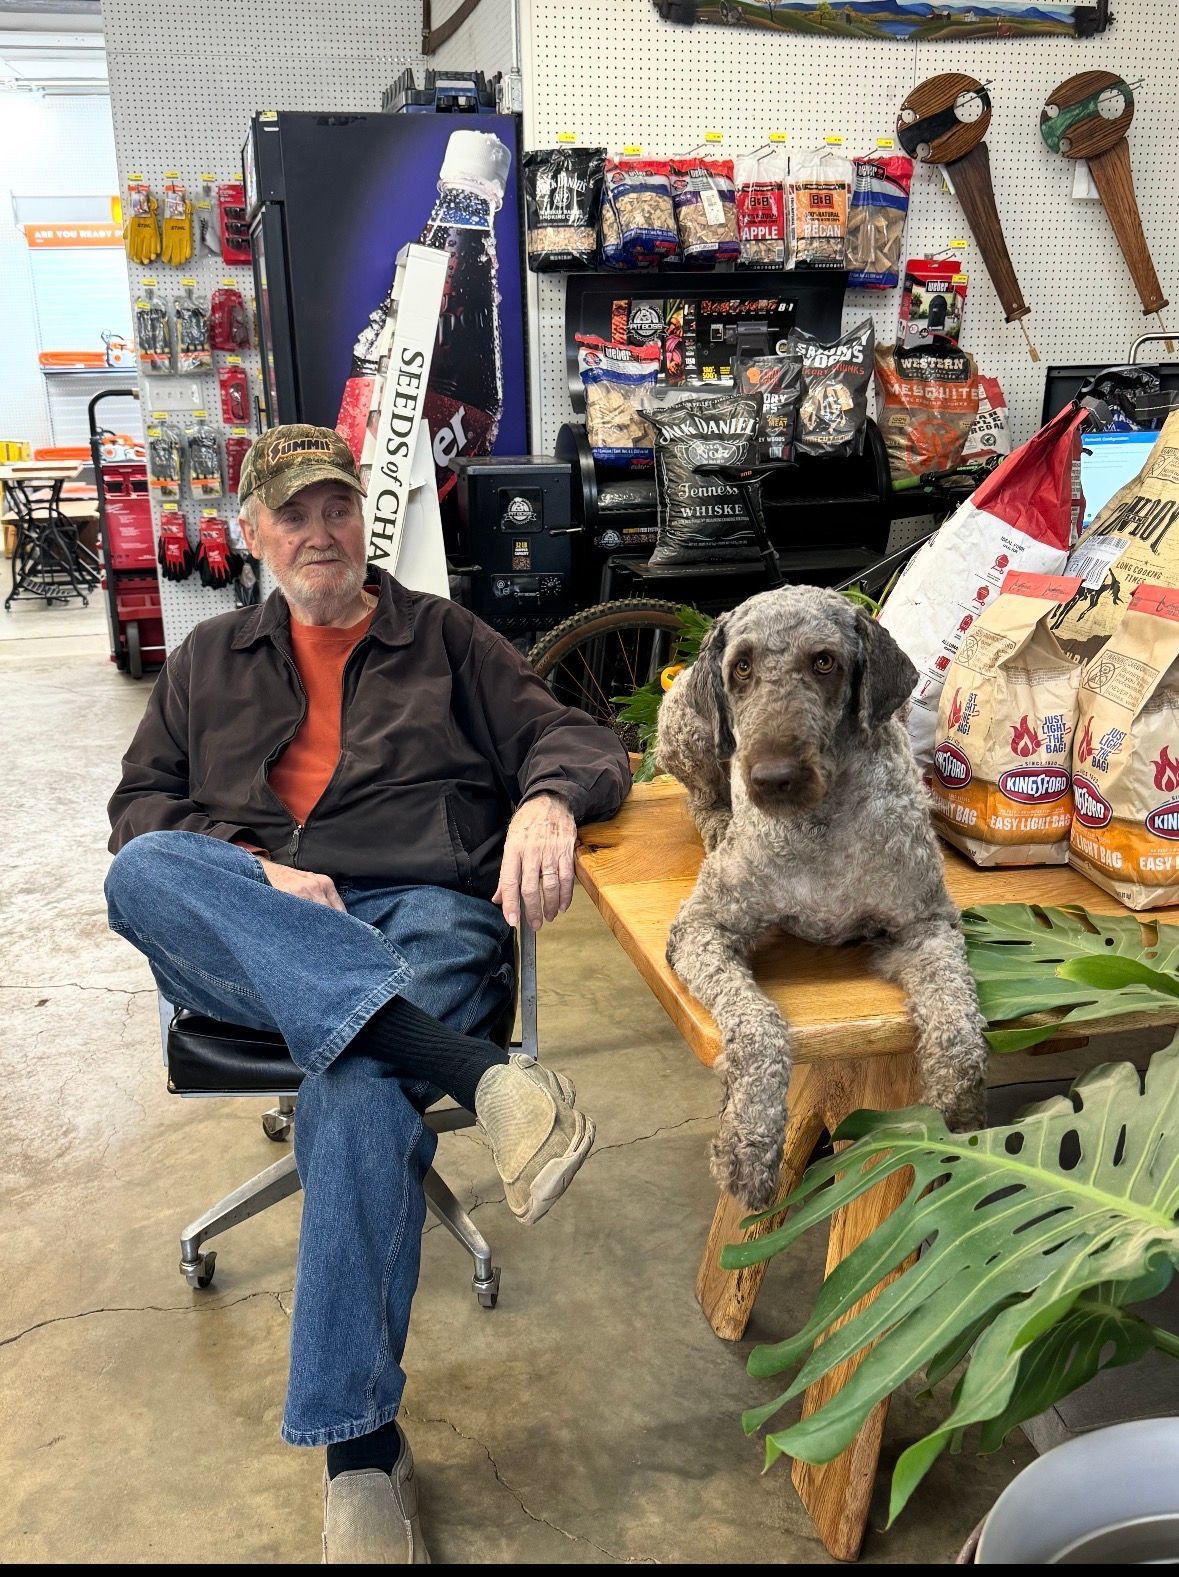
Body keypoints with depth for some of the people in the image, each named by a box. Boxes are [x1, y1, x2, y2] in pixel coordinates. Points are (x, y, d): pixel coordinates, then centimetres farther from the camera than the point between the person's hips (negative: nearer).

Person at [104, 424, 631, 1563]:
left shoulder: (446, 638, 20)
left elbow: (575, 739, 11)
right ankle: (476, 1071, -44)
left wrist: (549, 798, -16)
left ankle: (359, 1452, -26)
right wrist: (250, 873, -5)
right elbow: (140, 804, 17)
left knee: (360, 1085, -35)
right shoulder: (211, 659, 25)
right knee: (140, 875, -32)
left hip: (423, 918, -2)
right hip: (242, 939, 2)